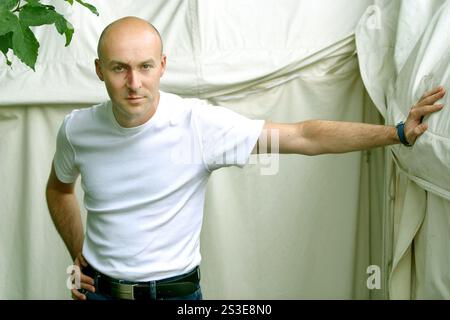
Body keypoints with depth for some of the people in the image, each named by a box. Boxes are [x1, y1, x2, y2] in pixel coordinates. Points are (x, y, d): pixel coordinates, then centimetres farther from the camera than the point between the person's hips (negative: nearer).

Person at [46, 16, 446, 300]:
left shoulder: (198, 123, -19)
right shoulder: (77, 129, -9)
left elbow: (304, 137, -19)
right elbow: (59, 189, 13)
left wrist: (397, 132, -23)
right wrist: (77, 253, 3)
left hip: (174, 290, -2)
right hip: (99, 289, 2)